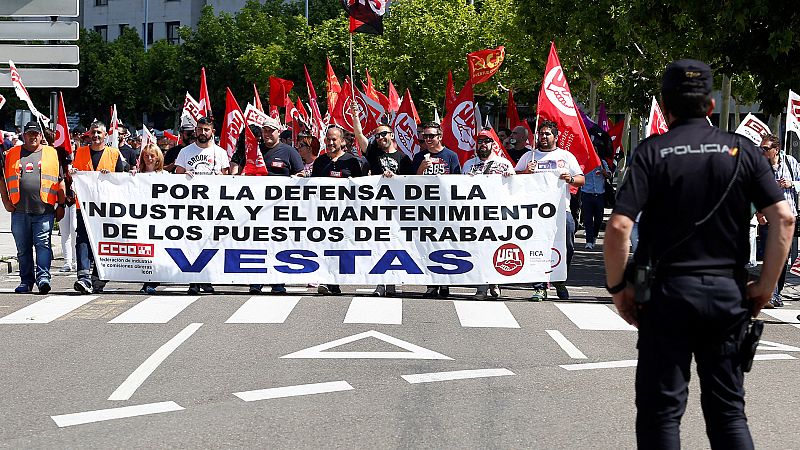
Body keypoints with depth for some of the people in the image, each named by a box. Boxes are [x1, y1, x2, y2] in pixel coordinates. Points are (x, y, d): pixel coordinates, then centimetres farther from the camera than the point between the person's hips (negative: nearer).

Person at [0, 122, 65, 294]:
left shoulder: (52, 154, 10)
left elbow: (61, 182, 11)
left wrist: (61, 205, 6)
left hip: (44, 210, -2)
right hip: (19, 210, 2)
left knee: (43, 244, -11)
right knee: (23, 248, 7)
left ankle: (43, 277, -13)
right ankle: (26, 281, 15)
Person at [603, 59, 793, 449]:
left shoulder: (653, 151, -5)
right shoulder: (741, 150, 2)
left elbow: (618, 226, -16)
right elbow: (784, 218, -5)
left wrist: (617, 287, -4)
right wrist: (765, 285, 2)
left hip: (668, 290, -3)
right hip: (729, 292, 3)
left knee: (661, 410, 6)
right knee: (728, 409, 13)